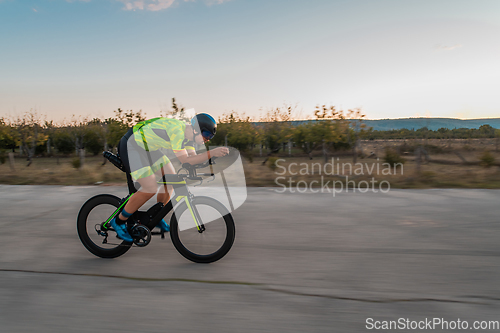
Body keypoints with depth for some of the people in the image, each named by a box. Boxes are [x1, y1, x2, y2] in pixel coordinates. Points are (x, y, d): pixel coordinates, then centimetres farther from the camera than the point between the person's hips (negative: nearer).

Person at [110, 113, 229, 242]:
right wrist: (212, 153, -38)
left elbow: (193, 157, 0)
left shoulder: (188, 132, -3)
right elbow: (185, 160, -33)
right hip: (131, 146, -9)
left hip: (148, 148, 9)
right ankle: (118, 221, 5)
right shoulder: (177, 130, -31)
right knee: (151, 189, -15)